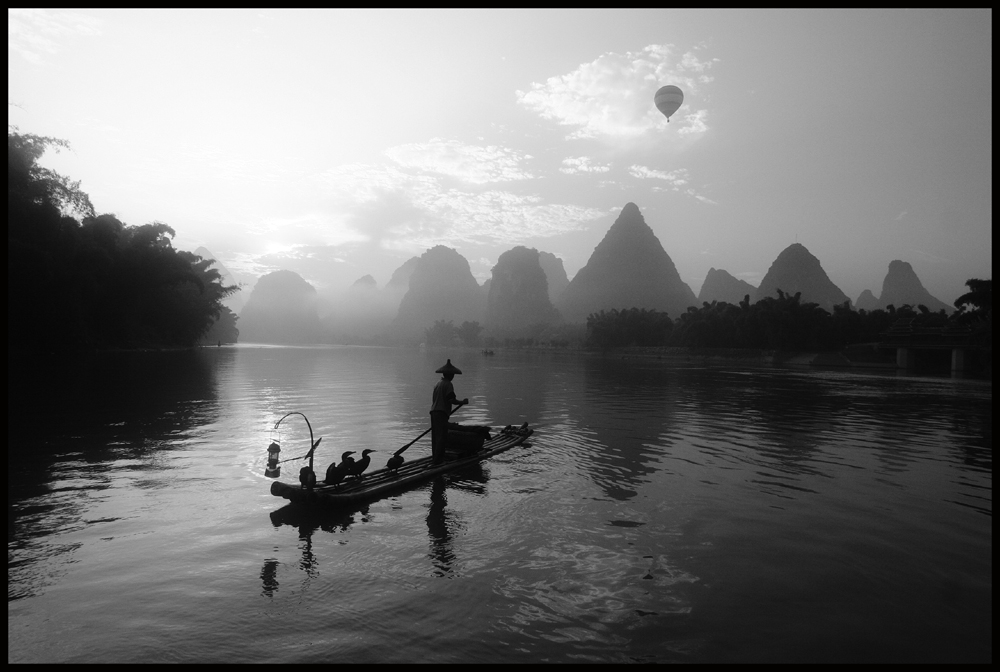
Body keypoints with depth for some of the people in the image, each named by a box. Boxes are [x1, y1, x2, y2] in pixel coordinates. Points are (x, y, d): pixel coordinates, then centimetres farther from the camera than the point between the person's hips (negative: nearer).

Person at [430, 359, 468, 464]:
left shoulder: (438, 383, 17)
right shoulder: (448, 385, -10)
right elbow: (451, 400, -17)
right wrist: (463, 402, -3)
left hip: (433, 412, 9)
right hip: (442, 413, -9)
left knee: (435, 437, 13)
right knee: (442, 437, -7)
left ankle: (436, 458, 19)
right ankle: (438, 460, -8)